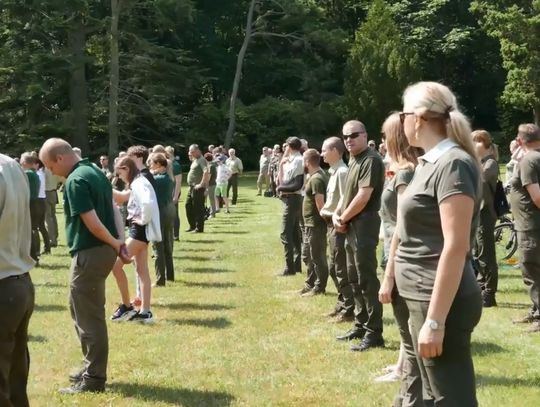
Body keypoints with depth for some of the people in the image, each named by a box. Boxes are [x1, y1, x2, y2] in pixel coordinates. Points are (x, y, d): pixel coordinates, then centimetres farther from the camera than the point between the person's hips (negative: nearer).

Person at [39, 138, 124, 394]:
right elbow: (113, 209, 11)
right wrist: (119, 241, 1)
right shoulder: (95, 171, 12)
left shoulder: (75, 181, -18)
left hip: (90, 253, -10)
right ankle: (93, 367, 30)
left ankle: (94, 378, 8)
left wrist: (114, 243, -7)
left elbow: (92, 222, -22)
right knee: (87, 311, 20)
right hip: (102, 250, 10)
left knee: (88, 316, 0)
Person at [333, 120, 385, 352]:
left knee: (367, 279, -8)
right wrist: (337, 214, 3)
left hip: (364, 224, -10)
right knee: (354, 278, 15)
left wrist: (343, 218, -9)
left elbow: (363, 196, -21)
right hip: (351, 225, 10)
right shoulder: (353, 160, 16)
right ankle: (360, 326, 25)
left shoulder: (371, 160, -15)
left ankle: (374, 333, -3)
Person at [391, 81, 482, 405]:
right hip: (424, 299, 10)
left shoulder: (453, 164, -16)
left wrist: (435, 320, -25)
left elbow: (456, 247, -22)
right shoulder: (431, 162, 13)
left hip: (440, 303, -10)